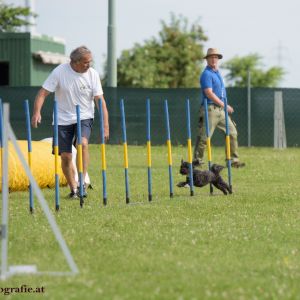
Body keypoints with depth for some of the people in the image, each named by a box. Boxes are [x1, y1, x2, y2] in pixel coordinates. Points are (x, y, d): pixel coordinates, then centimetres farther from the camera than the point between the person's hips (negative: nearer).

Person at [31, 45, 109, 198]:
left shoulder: (92, 74, -7)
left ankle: (82, 182, -20)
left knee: (83, 143, -27)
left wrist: (105, 124, -14)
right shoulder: (59, 72, -12)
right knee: (65, 156, 0)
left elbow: (100, 100, -6)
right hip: (63, 119, 0)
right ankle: (73, 188, 19)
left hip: (84, 117, 0)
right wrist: (37, 112, -28)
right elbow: (43, 92, -12)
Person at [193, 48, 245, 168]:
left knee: (232, 133, 5)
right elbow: (209, 93, -18)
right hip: (210, 109, -9)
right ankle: (197, 160, 1)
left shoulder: (217, 72, 19)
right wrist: (224, 105, -18)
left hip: (221, 109, 9)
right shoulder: (207, 74, -9)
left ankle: (233, 160, 8)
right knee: (204, 136, -8)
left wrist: (225, 106, 17)